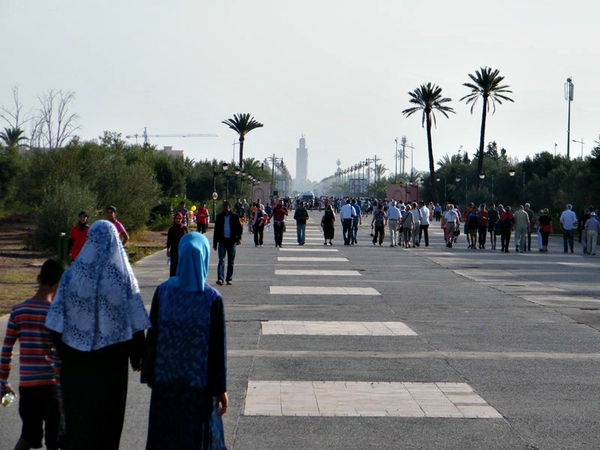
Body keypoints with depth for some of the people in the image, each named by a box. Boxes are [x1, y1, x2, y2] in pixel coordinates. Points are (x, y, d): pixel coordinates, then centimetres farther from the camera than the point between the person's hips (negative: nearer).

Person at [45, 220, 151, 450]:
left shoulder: (73, 273, -7)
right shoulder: (123, 276, -8)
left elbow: (56, 323, -5)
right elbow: (136, 323, -7)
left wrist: (63, 353, 7)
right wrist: (137, 357, 5)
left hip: (76, 358, 1)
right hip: (112, 360, -1)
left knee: (77, 412, 13)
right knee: (108, 415, 11)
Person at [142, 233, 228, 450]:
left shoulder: (163, 291, -7)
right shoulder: (212, 299, -13)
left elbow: (152, 336, -1)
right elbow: (218, 346, -10)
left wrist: (150, 374, 11)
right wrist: (220, 389, -2)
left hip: (165, 380, 2)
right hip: (199, 382, -2)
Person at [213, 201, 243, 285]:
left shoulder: (235, 217, 3)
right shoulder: (219, 217, 6)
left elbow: (240, 228, 6)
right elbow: (216, 230, 9)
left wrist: (239, 238, -11)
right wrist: (215, 243, 6)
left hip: (232, 241, 0)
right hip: (222, 241, 0)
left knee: (231, 262, 6)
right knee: (221, 260, -10)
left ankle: (229, 279, 13)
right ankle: (220, 278, -18)